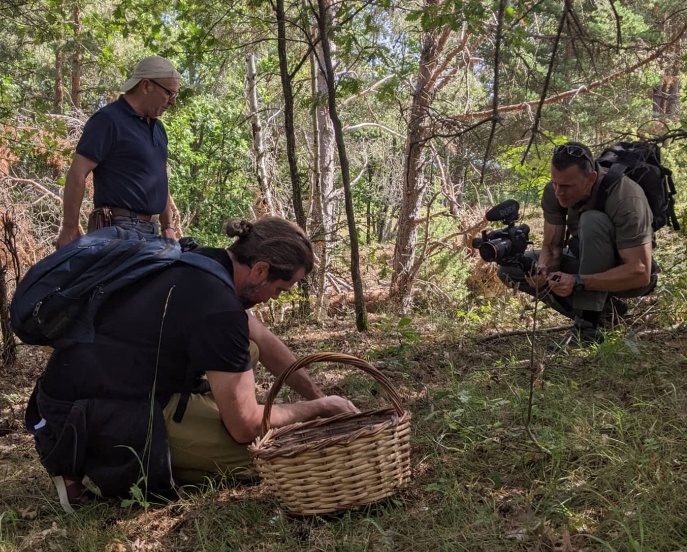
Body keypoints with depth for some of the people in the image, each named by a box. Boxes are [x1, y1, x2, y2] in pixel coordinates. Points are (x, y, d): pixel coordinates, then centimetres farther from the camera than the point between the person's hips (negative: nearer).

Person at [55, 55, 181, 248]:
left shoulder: (157, 127, 18)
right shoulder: (108, 120, -8)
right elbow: (77, 174, -13)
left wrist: (168, 227, 19)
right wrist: (70, 228, -15)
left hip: (151, 230, 8)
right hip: (118, 230, -8)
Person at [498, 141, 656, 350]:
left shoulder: (625, 198, -31)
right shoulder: (554, 191, -14)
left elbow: (640, 273, -33)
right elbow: (552, 246, -8)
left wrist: (578, 282, -42)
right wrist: (543, 269, -32)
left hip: (630, 276, -6)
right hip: (587, 266, 6)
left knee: (592, 221, -34)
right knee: (510, 268, -9)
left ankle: (588, 325, -29)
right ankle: (602, 308, -6)